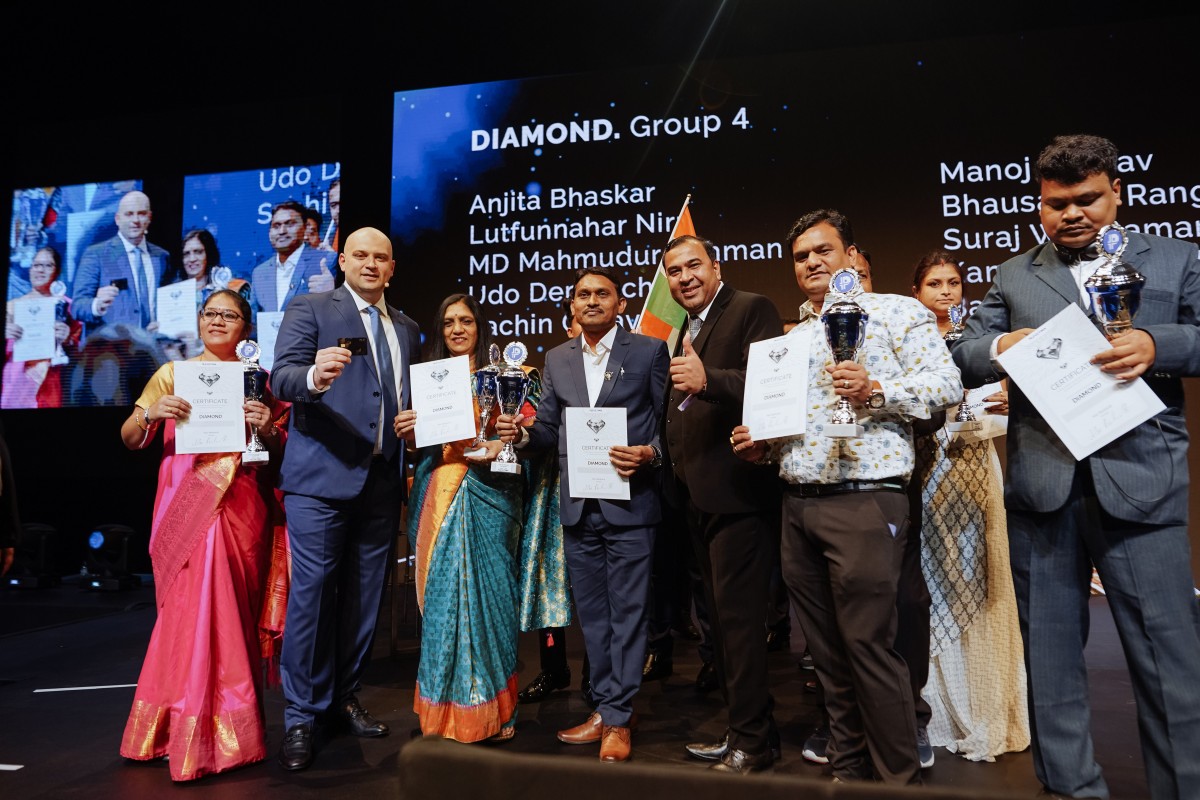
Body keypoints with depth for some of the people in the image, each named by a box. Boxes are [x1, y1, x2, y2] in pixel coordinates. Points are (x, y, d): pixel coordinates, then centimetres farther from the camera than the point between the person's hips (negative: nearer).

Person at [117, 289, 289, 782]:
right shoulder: (173, 373, 9)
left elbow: (284, 450, 9)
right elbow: (130, 440, 5)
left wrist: (269, 430, -11)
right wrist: (151, 414, -14)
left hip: (243, 508, 1)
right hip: (188, 505, -1)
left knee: (235, 608, 2)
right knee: (196, 604, -5)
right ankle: (195, 734, 9)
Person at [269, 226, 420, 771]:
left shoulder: (408, 329, 17)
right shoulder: (309, 309, 1)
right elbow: (282, 377, -12)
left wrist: (417, 421, 2)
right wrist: (314, 377, -34)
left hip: (383, 481, 5)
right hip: (322, 476, -5)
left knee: (365, 597, 12)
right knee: (312, 593, -2)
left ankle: (344, 699, 27)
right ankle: (301, 715, 12)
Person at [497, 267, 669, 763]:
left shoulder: (649, 351, 0)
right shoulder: (558, 359, 12)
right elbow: (550, 430, 13)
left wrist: (650, 454, -19)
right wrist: (521, 434, -7)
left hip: (629, 504, -4)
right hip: (577, 508, 5)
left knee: (626, 613, 3)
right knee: (591, 615, 13)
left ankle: (619, 719, 15)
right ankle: (603, 708, 27)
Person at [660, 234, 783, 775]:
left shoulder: (752, 309, -5)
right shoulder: (685, 330, 21)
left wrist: (708, 379, -34)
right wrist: (659, 452, 14)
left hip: (736, 491, -9)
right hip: (696, 496, 9)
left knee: (739, 618, -4)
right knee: (721, 618, 16)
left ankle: (753, 742, 10)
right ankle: (741, 729, 28)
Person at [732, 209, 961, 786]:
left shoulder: (897, 311, 2)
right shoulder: (792, 337, 20)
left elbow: (946, 383, -7)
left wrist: (876, 390, -22)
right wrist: (762, 445, 6)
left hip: (864, 501, -6)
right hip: (797, 506, 7)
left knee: (869, 646, -5)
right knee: (827, 651, 12)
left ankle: (900, 778, 13)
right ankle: (848, 769, 27)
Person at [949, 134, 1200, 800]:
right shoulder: (1014, 275, 15)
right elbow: (961, 358, 9)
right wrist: (1000, 345, -11)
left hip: (1141, 482, -2)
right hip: (1041, 486, 2)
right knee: (1050, 652, 10)